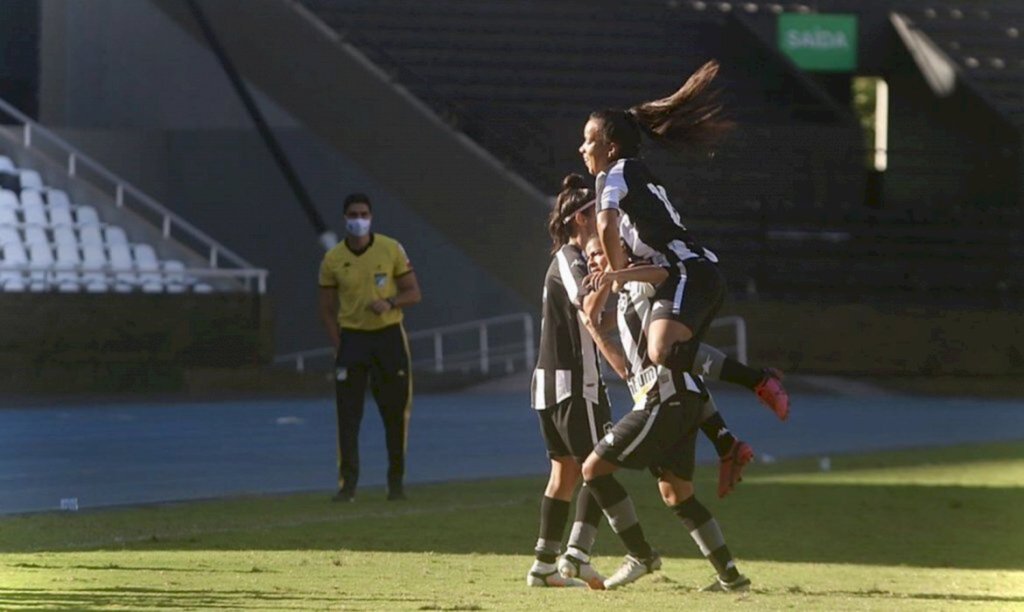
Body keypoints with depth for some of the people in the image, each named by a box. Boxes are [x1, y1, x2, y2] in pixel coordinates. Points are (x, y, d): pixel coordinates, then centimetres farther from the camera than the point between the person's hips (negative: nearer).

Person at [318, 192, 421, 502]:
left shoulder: (391, 250, -2)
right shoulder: (333, 260, 0)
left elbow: (413, 293, 2)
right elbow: (327, 308, 5)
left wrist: (390, 302, -18)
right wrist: (339, 346, -5)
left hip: (388, 337, 0)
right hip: (352, 337, 0)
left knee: (396, 413, 3)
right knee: (347, 415, -7)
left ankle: (396, 482, 15)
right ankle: (347, 484, -5)